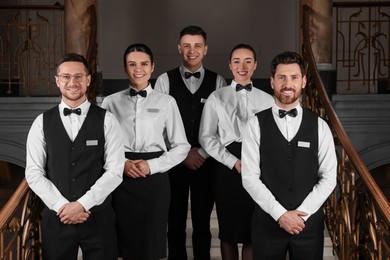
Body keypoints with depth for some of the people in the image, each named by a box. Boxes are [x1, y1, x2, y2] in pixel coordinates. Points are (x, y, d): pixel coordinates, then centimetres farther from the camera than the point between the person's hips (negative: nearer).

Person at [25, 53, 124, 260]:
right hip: (56, 217, 1)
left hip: (98, 217, -1)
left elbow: (114, 171, -7)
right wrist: (62, 206, -11)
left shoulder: (107, 121, -1)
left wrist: (82, 204, -13)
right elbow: (34, 173, -1)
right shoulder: (42, 123, 3)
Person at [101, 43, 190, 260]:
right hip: (122, 178, 1)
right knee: (127, 241, 8)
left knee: (151, 243, 6)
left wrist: (152, 165, -9)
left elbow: (181, 146, 2)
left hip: (155, 178, -1)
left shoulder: (166, 102, 2)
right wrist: (121, 163, -11)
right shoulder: (112, 102, 4)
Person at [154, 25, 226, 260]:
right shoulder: (165, 80, -1)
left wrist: (201, 153, -11)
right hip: (173, 161, 0)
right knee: (176, 220, 11)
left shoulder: (218, 82, 1)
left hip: (206, 161, 0)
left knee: (203, 221, 11)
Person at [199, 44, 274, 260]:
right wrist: (234, 162, -10)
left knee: (253, 231, 6)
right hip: (227, 168, -1)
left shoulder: (267, 100, 7)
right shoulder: (217, 97, 2)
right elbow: (206, 137, -1)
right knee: (228, 230, 10)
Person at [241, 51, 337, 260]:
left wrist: (301, 213, -10)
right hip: (268, 221, -1)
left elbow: (329, 177, -1)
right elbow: (250, 177, -8)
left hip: (309, 222, 1)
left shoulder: (319, 126, 2)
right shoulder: (256, 125, -3)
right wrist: (280, 214, -14)